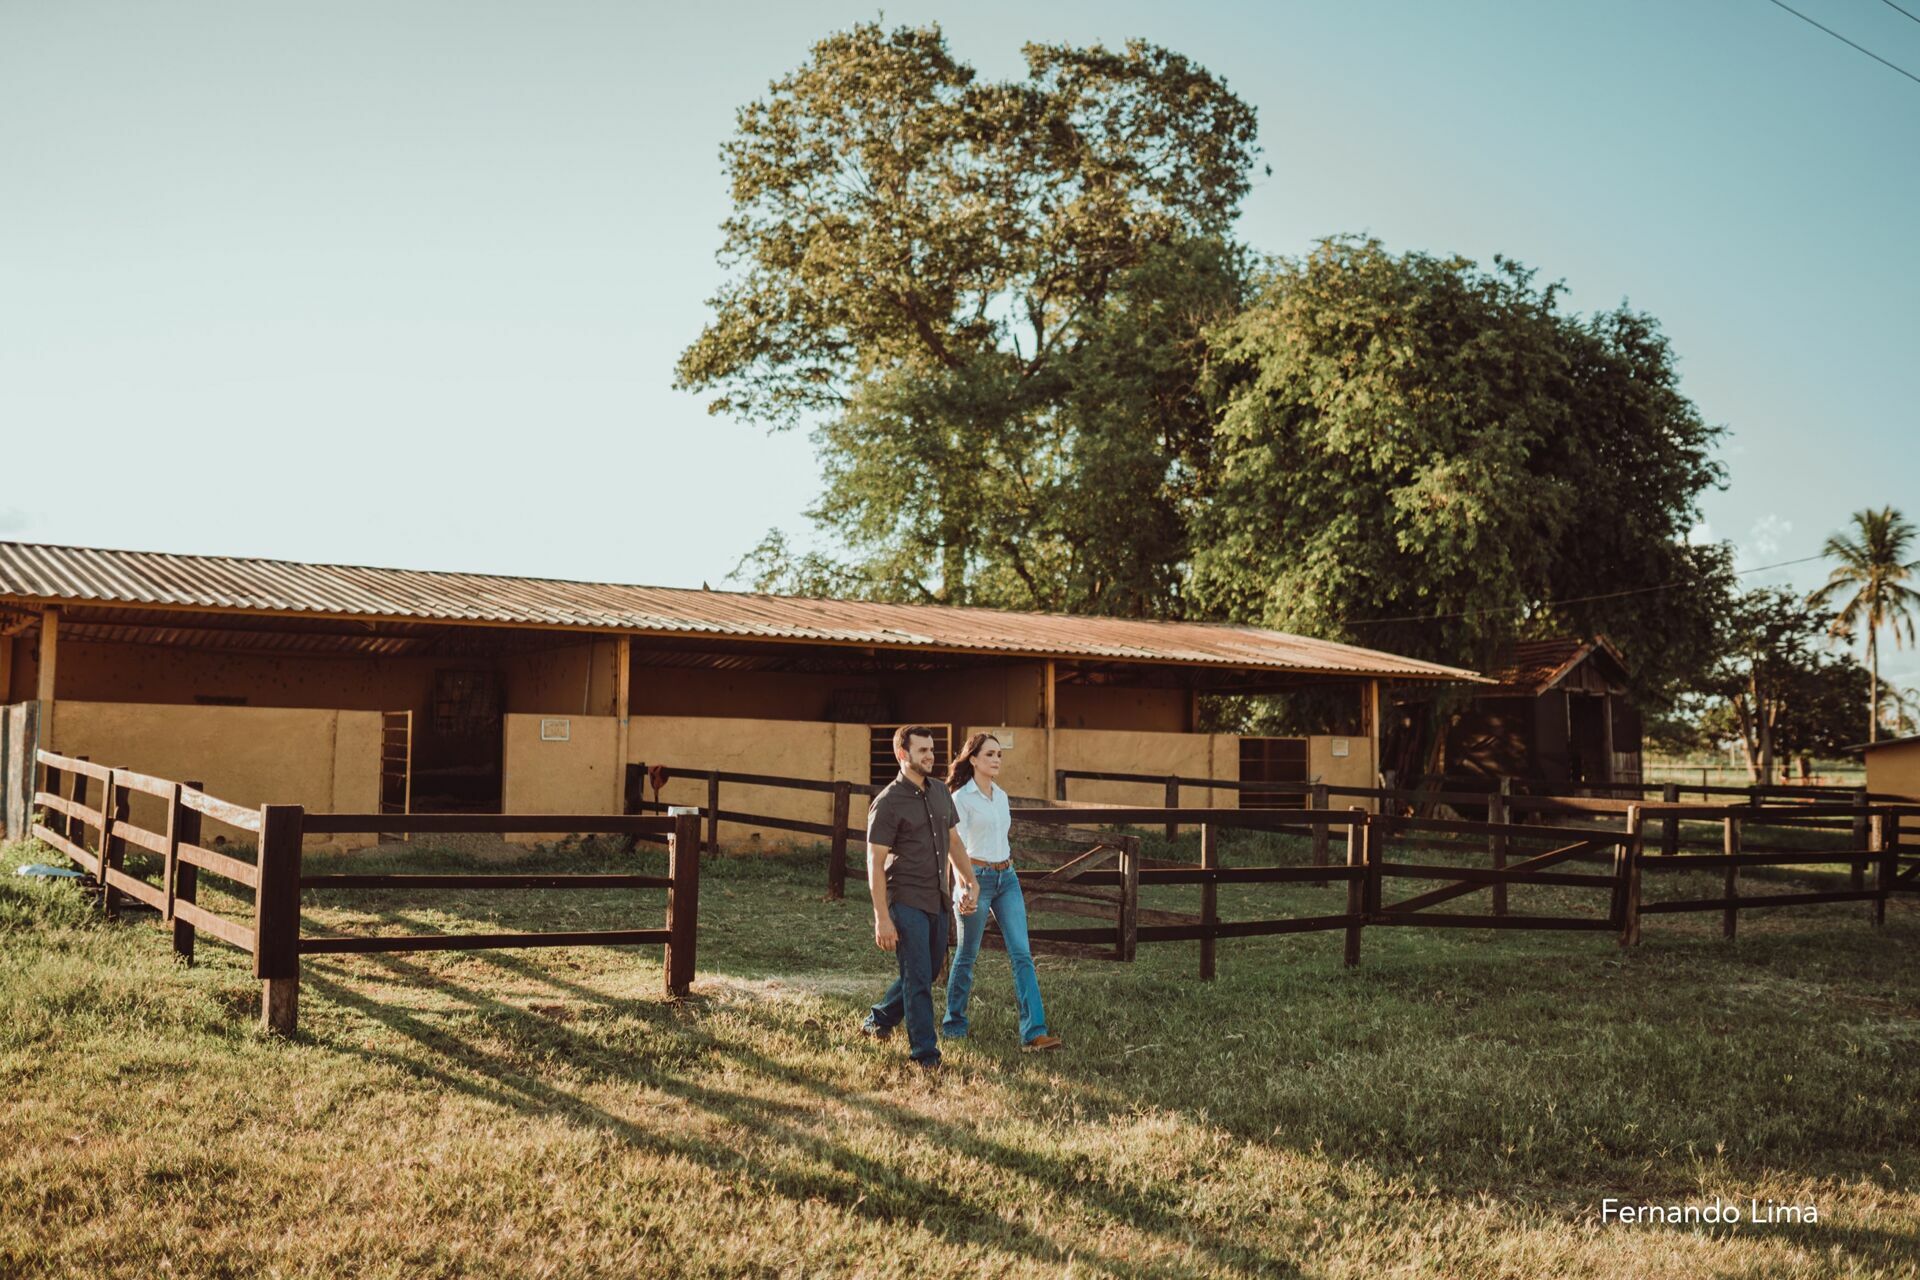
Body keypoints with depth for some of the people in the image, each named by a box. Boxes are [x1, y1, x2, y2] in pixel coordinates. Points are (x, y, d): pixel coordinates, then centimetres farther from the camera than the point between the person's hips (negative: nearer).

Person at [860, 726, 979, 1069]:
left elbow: (952, 841, 20)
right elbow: (875, 863, -14)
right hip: (906, 901, -8)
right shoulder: (888, 803, -14)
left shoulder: (939, 791, 9)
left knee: (927, 971, 17)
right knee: (918, 979, -4)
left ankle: (879, 1021, 37)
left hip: (936, 900, 8)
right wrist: (882, 918, -18)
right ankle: (925, 1053, 5)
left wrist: (970, 882, 9)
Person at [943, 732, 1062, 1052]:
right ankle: (954, 1023, 25)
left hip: (1007, 878, 6)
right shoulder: (962, 797, -9)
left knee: (1022, 954, -5)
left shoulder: (1001, 795, 11)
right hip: (977, 878, -6)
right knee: (967, 956, 6)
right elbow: (956, 847, -15)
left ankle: (1034, 1032, -9)